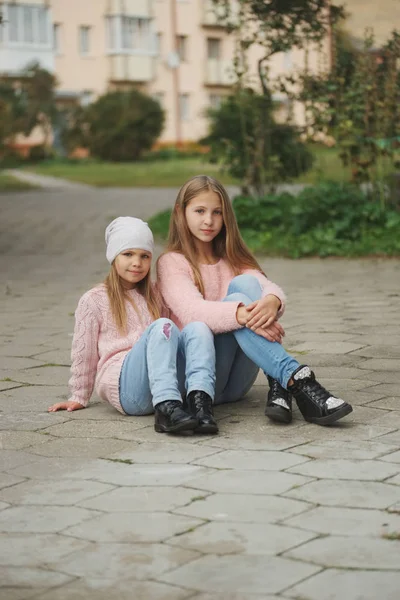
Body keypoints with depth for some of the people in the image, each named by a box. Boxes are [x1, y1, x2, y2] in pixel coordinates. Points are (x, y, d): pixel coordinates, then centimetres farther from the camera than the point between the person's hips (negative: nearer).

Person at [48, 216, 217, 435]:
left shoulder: (155, 296, 25)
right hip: (124, 387, -4)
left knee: (197, 327, -23)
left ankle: (200, 401, -48)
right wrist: (79, 398, 16)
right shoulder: (94, 300, 10)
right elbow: (83, 353, 14)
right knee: (162, 326, -31)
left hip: (166, 383, 5)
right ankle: (166, 409, -51)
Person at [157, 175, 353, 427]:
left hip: (238, 382, 4)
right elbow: (192, 311, -19)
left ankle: (279, 386, -33)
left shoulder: (233, 259, 17)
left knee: (246, 283, -20)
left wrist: (272, 301, -32)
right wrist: (243, 315, -38)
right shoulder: (172, 262, 2)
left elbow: (270, 287, -5)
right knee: (237, 300, -27)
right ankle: (296, 379, -40)